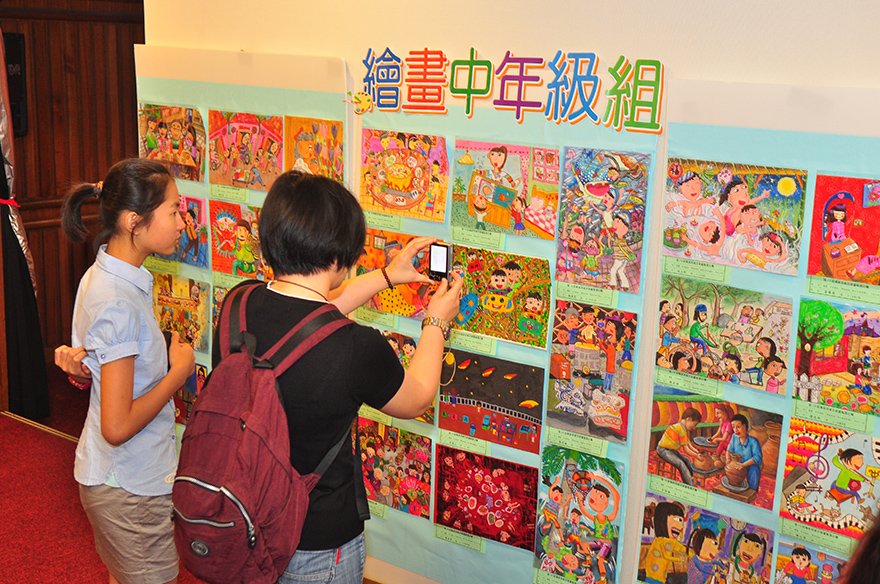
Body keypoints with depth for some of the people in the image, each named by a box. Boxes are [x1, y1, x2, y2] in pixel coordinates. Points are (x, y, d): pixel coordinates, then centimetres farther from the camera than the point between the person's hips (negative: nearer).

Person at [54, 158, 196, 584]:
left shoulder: (100, 276, 2)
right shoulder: (119, 302, -27)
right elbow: (118, 427, -27)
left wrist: (78, 361, -10)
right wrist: (180, 370, -17)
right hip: (131, 488, -9)